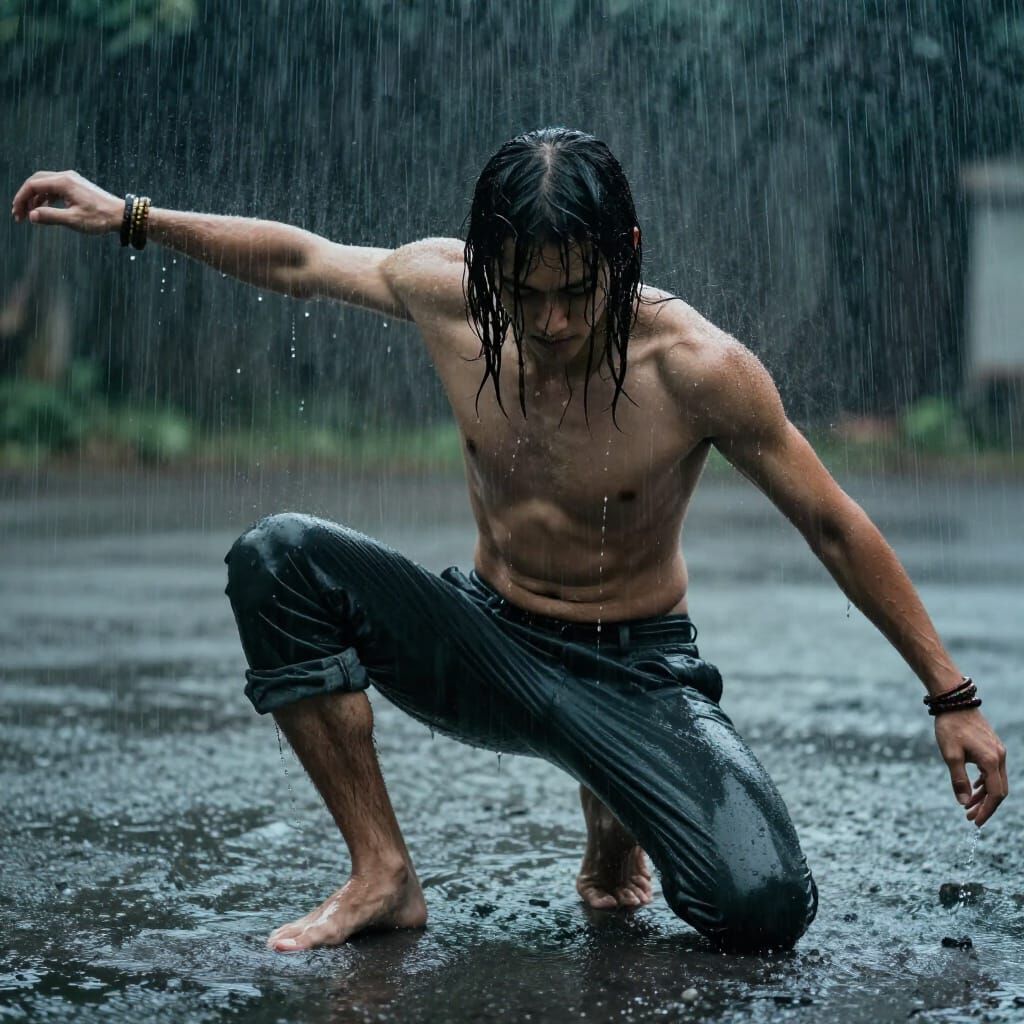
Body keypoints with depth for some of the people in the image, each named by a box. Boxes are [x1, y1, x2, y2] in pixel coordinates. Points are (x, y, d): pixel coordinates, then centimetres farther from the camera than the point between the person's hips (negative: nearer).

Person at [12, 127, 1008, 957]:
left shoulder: (699, 369, -23)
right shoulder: (443, 288, -13)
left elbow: (835, 527, -13)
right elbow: (297, 258, 6)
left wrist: (951, 696, -9)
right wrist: (128, 216, 5)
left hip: (635, 675, -3)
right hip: (488, 648, 3)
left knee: (765, 910, -26)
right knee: (275, 557, -21)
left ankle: (617, 820, 11)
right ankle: (383, 875, -11)